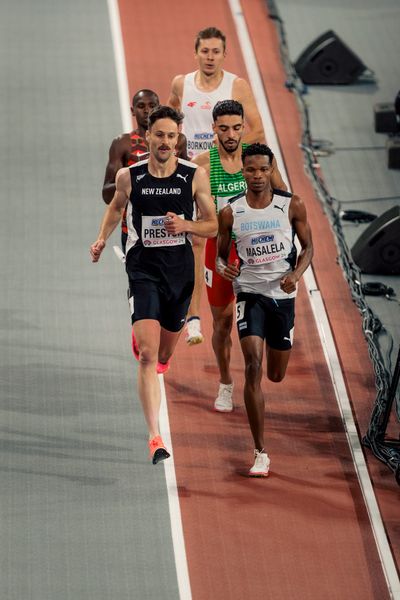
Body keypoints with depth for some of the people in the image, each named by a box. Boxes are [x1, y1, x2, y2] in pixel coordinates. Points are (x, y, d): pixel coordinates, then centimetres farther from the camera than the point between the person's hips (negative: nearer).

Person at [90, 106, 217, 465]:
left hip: (180, 269, 2)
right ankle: (155, 437, -21)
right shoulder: (128, 177, -3)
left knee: (164, 354, 18)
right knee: (148, 355, -17)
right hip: (143, 268, -2)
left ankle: (140, 337, 57)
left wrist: (185, 225, -16)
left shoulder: (195, 176, -5)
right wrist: (102, 239, 5)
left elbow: (212, 225, 2)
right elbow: (116, 206, 19)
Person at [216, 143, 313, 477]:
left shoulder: (292, 206, -4)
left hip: (282, 294, 1)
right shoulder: (230, 213, -4)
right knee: (253, 367, -18)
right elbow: (220, 253, 8)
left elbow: (308, 247, 4)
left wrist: (296, 274, -15)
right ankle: (260, 453, -15)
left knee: (276, 374, 14)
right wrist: (223, 267, -17)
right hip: (250, 294, -1)